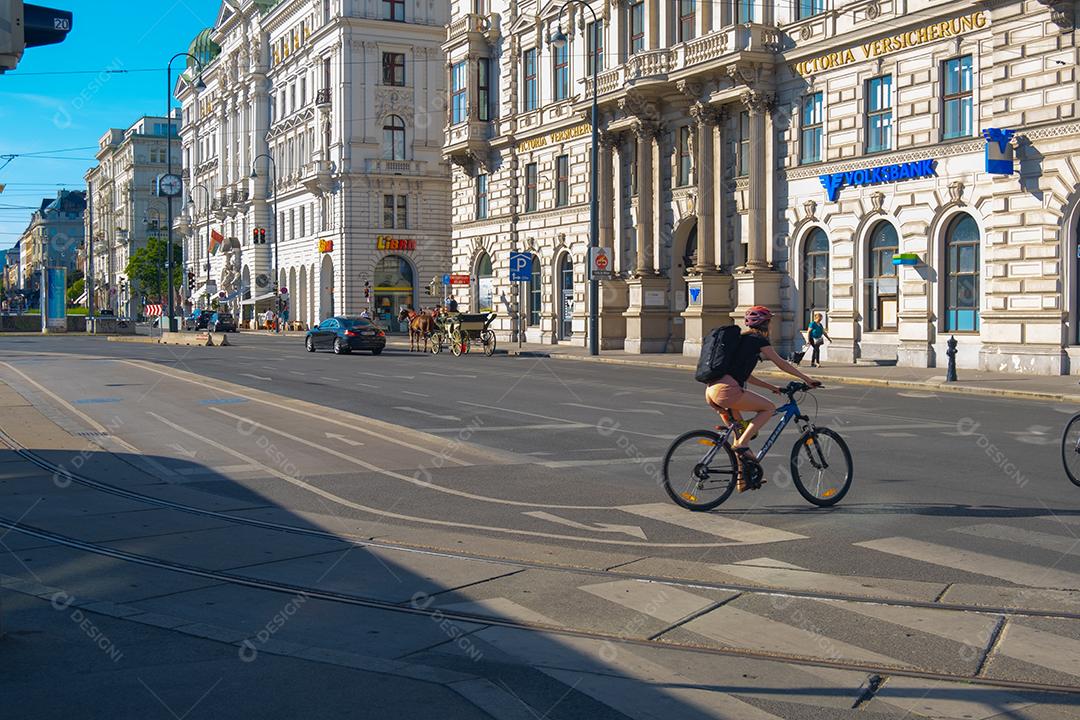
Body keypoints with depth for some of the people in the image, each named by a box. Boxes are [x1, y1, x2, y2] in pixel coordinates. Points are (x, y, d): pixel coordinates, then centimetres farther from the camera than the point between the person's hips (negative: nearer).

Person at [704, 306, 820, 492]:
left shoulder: (741, 339, 28)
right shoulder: (758, 339, 3)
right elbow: (781, 363, 6)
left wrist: (771, 387, 35)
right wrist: (806, 379, 14)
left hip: (712, 391, 9)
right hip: (727, 390, -9)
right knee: (769, 408, 1)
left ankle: (744, 479, 25)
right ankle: (741, 444, -9)